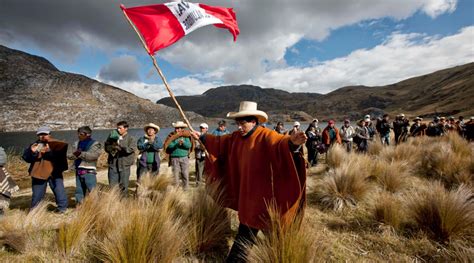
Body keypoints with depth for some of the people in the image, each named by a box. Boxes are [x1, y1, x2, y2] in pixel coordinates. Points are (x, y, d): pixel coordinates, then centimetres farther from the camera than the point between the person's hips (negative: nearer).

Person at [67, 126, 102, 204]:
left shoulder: (95, 144, -3)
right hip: (78, 171, 6)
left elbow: (93, 155, -18)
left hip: (89, 172, -6)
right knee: (79, 191, 17)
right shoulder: (76, 144, 15)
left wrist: (81, 154, -25)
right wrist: (75, 154, -17)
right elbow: (69, 155, 5)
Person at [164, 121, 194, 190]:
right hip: (174, 158, -1)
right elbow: (169, 146, -11)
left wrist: (183, 142, -24)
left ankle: (185, 189, 15)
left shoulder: (186, 136, 5)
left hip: (184, 158, 1)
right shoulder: (172, 136, 2)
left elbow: (189, 145, -8)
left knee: (185, 175, 3)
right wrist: (177, 144, -24)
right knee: (175, 175, 4)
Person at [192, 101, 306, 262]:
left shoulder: (266, 136, -18)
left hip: (261, 194, -7)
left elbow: (279, 144, -37)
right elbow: (219, 143, 20)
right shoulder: (236, 137, 4)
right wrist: (202, 138, 25)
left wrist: (291, 143, -59)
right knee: (246, 224, 20)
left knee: (246, 231, 7)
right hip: (245, 192, 7)